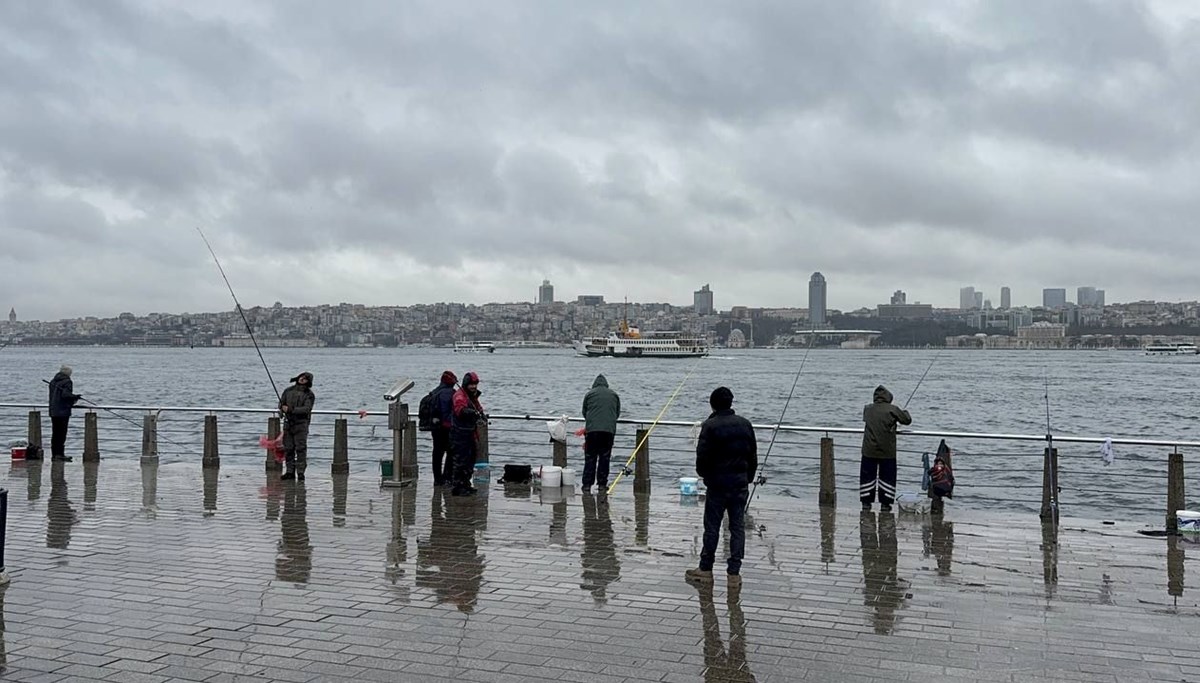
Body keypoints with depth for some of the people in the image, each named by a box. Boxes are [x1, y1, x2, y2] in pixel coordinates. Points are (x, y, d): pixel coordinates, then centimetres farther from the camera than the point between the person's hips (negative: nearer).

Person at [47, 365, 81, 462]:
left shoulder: (53, 381, 14)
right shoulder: (67, 381, -10)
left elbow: (52, 395, 20)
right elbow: (65, 394, -21)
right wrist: (75, 397, -5)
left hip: (53, 411, 7)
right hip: (63, 411, -7)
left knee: (55, 433, 11)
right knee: (62, 433, -6)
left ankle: (54, 454, 13)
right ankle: (60, 454, -9)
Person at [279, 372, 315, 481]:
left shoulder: (309, 394, -1)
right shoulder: (288, 390, 13)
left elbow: (306, 409, -13)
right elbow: (281, 403, 17)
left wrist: (291, 409, -20)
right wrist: (283, 408, -7)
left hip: (301, 424, -4)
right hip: (288, 423, 4)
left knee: (301, 448, -8)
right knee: (288, 449, 6)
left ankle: (301, 472, -5)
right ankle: (290, 472, 12)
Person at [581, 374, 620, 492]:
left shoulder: (589, 394, 11)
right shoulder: (614, 395, 15)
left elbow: (584, 412, 18)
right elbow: (617, 413, 20)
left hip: (592, 429, -1)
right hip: (609, 429, 1)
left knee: (590, 458, 3)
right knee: (604, 457, 7)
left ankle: (587, 484, 1)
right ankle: (602, 484, 7)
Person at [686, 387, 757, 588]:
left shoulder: (709, 426, -11)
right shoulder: (745, 424, 5)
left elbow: (702, 456, -12)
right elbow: (753, 455, 9)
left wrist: (704, 474, 8)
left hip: (717, 484, -4)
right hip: (740, 483, 4)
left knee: (712, 527, 5)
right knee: (737, 527, 6)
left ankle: (705, 570, 14)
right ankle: (734, 574, 5)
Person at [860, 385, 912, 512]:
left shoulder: (867, 409, -1)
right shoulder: (893, 410, -9)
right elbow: (907, 420, 2)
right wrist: (903, 411, 22)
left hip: (869, 450, 2)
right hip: (887, 452, -2)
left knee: (867, 476, 10)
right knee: (887, 477, 8)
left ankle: (866, 502, 13)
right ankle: (885, 504, 9)